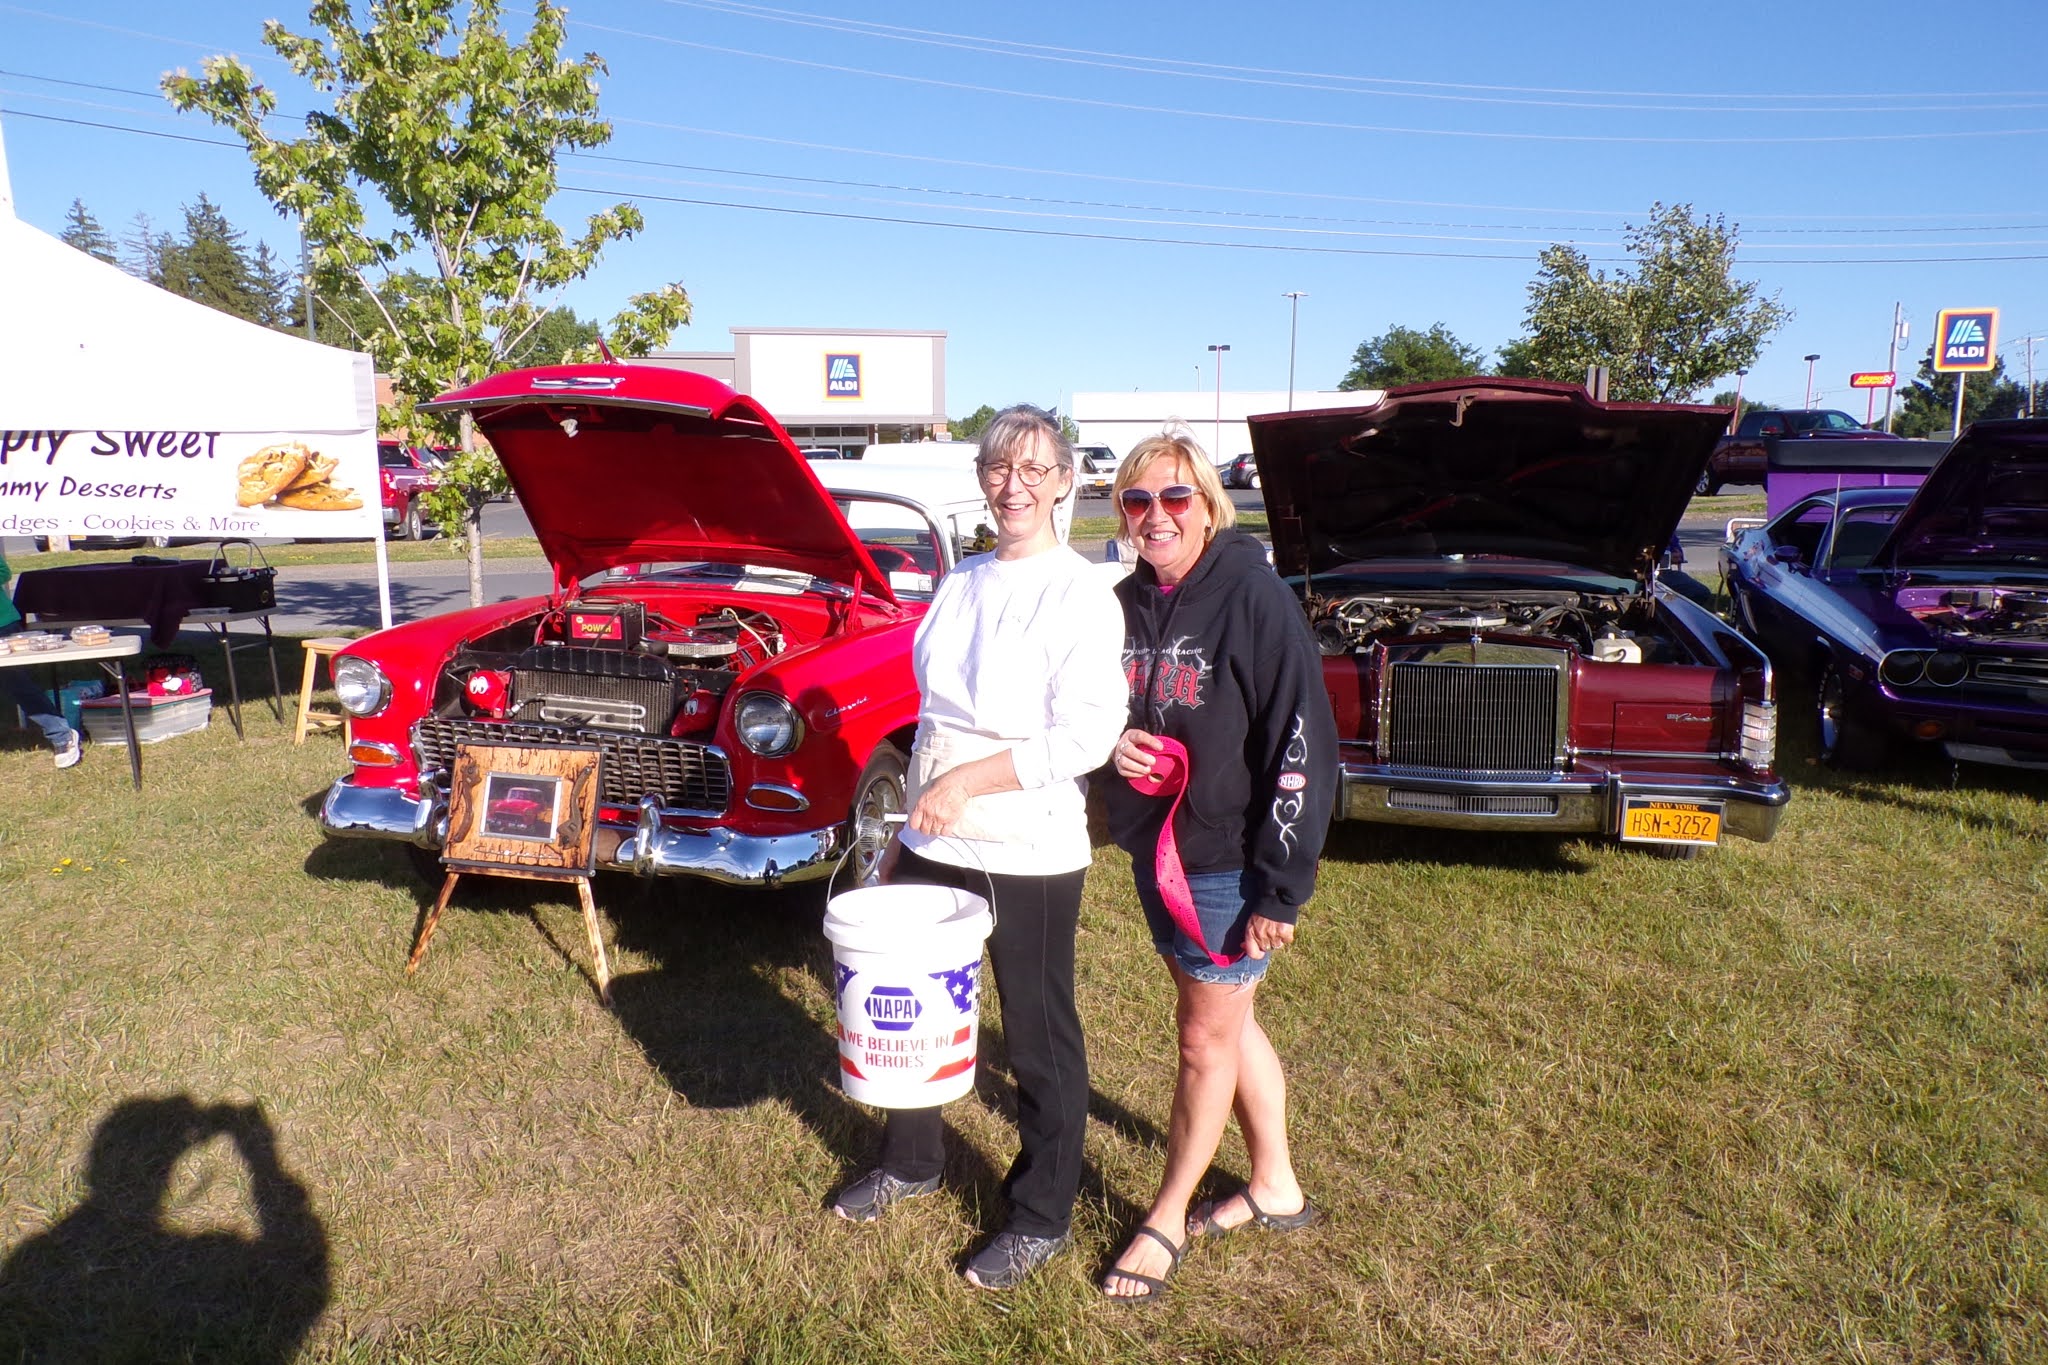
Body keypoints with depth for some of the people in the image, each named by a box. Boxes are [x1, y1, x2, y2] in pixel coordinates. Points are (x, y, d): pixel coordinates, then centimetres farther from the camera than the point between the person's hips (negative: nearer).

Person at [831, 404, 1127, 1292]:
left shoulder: (1081, 595, -12)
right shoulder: (961, 585, 9)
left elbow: (1088, 736, -20)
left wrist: (970, 781, -23)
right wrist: (906, 831, 17)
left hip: (1029, 854, -7)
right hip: (936, 843, 7)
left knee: (1038, 1037, 9)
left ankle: (1041, 1218, 29)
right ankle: (911, 1162, 44)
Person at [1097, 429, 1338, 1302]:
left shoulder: (1254, 598, -17)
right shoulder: (1128, 603, 2)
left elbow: (1303, 747, -19)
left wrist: (1281, 890, -19)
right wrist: (1113, 743, -9)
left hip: (1230, 862, -7)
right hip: (1153, 849, 7)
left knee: (1206, 1040, 8)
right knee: (1228, 1024, 20)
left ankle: (1165, 1220, 27)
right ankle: (1276, 1189, 39)